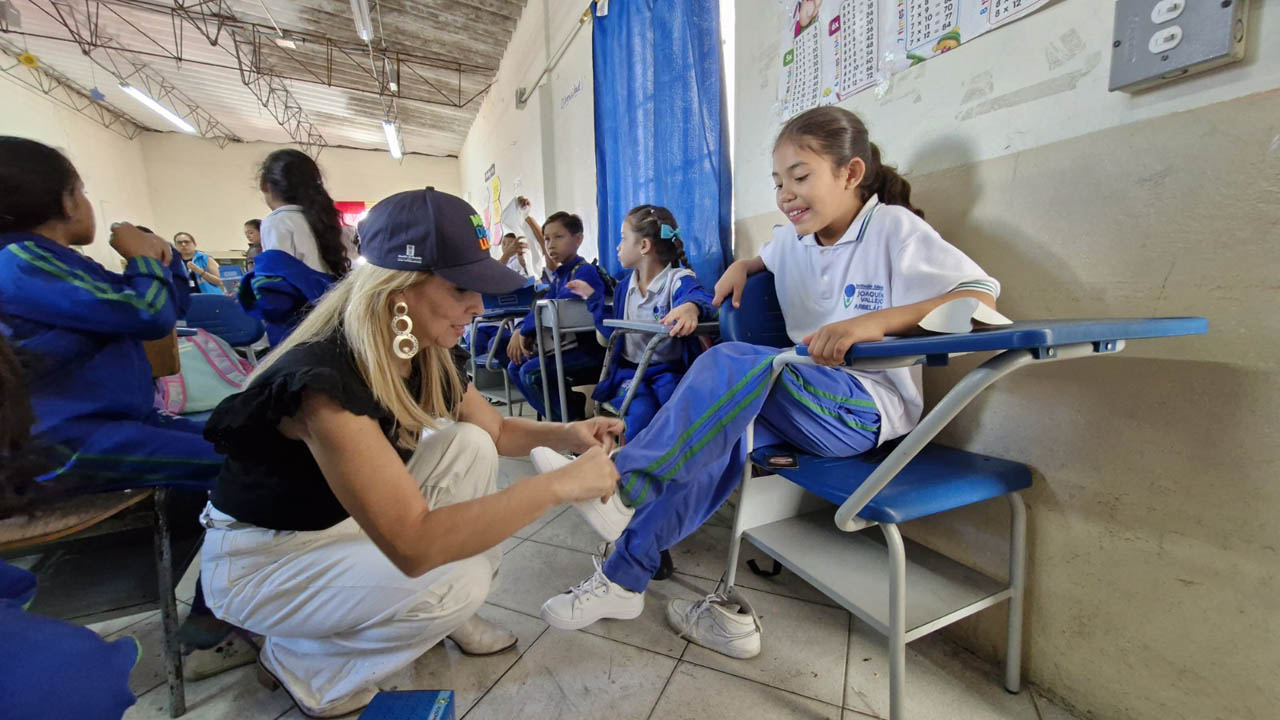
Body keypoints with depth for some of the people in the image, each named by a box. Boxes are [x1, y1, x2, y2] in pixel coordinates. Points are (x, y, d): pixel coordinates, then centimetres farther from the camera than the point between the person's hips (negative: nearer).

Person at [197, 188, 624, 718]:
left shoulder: (429, 357, -13)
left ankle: (449, 613, 9)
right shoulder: (323, 377, -37)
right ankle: (299, 663, 6)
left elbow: (496, 431, 2)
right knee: (457, 582, -24)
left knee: (469, 446, -12)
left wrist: (563, 434, -18)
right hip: (261, 555, -7)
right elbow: (414, 546, -41)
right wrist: (559, 484, -39)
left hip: (357, 516, 7)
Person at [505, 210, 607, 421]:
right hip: (567, 344, 9)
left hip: (588, 349, -9)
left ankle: (572, 420, -4)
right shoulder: (559, 274, 13)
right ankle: (571, 401, 8)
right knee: (515, 367, 7)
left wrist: (524, 331, -16)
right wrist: (520, 332, -7)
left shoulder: (584, 272, -14)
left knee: (531, 371, -20)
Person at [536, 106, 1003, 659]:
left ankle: (621, 483, -28)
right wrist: (741, 265, 14)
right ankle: (626, 577, -14)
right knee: (720, 433, -23)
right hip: (805, 400, 6)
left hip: (867, 408, -6)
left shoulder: (892, 227, -6)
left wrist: (874, 322, -29)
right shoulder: (792, 240, 12)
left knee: (735, 364, -31)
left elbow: (980, 296, -15)